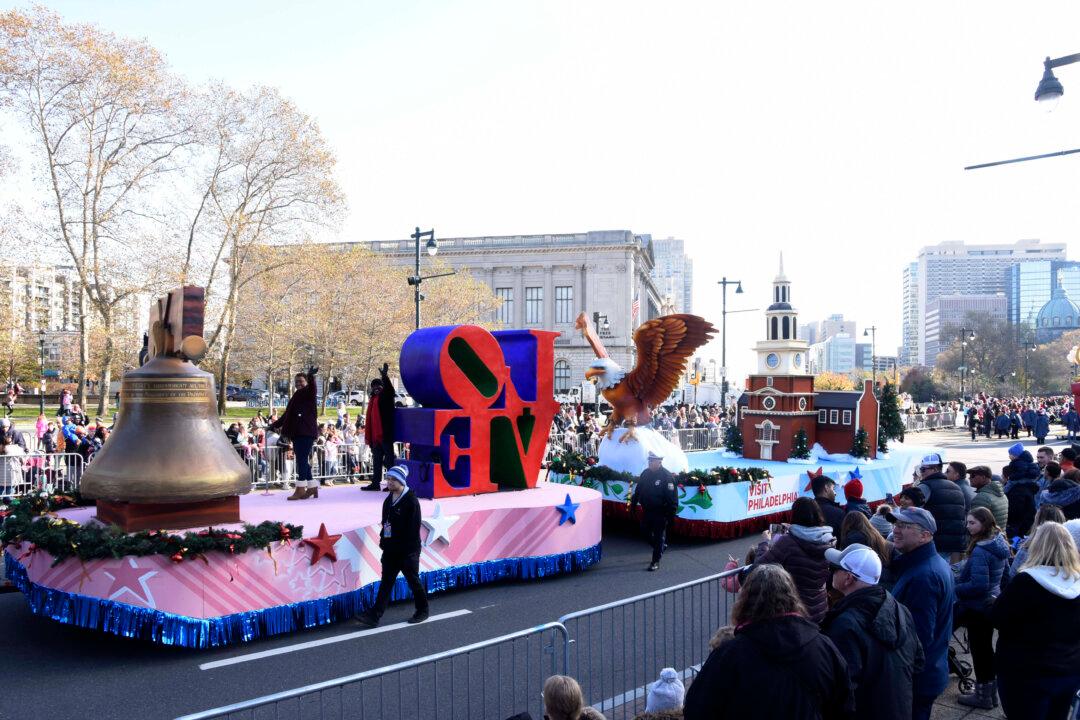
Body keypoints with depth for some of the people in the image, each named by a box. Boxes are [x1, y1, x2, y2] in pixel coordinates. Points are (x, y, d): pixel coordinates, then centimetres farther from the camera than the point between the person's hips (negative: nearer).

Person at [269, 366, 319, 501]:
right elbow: (287, 414, 29)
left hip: (306, 432, -8)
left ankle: (300, 489, -11)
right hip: (297, 433, 8)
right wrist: (275, 425, 32)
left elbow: (311, 387, -26)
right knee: (302, 460, 9)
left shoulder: (308, 394, -1)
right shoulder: (296, 397, 22)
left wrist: (311, 376, -45)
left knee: (301, 459, -11)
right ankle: (312, 487, 15)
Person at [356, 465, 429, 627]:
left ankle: (422, 611, 23)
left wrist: (408, 546, -20)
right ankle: (374, 616, 4)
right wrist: (383, 539, 10)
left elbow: (413, 528, -17)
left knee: (413, 580, 6)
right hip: (390, 549, 7)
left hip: (407, 551, -7)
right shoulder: (388, 500, 10)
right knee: (386, 582, 6)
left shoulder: (411, 501, -15)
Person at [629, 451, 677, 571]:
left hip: (660, 513, -6)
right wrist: (633, 505, 14)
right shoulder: (645, 473, 5)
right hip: (646, 511, 6)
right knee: (647, 533, 15)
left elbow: (672, 497, -16)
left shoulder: (667, 476, -15)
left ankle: (656, 562, 14)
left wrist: (670, 514, -18)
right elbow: (637, 491, 15)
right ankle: (661, 547, 39)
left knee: (658, 537, 3)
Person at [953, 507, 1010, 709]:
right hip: (992, 604, 9)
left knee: (978, 649, 4)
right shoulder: (999, 544, 4)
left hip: (978, 607, -9)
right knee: (986, 648, 19)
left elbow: (978, 585, -29)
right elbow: (1004, 575, 17)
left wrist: (954, 589, -17)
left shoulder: (980, 551, -26)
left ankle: (983, 696, 16)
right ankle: (991, 692, 30)